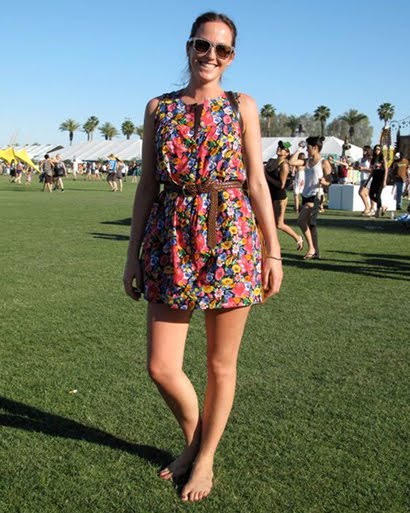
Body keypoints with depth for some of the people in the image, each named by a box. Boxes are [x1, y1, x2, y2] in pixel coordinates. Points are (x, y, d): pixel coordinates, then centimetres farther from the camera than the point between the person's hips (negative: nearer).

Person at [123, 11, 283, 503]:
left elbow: (256, 183, 4)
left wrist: (272, 251, 1)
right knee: (161, 368, 1)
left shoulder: (242, 106, 6)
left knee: (220, 365, 8)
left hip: (230, 238, -1)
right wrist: (133, 253, 6)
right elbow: (147, 185, 9)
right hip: (171, 241, 2)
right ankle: (192, 440, 32)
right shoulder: (158, 108, 9)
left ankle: (205, 458, 30)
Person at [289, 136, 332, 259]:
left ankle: (311, 248, -9)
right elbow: (291, 162, 9)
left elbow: (329, 181, -8)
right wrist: (298, 148, 11)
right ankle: (315, 252, 17)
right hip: (305, 195, 7)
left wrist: (323, 182, -29)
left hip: (315, 196, -7)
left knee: (301, 221, -19)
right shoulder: (308, 161, 12)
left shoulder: (324, 163, -6)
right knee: (310, 223, 9)